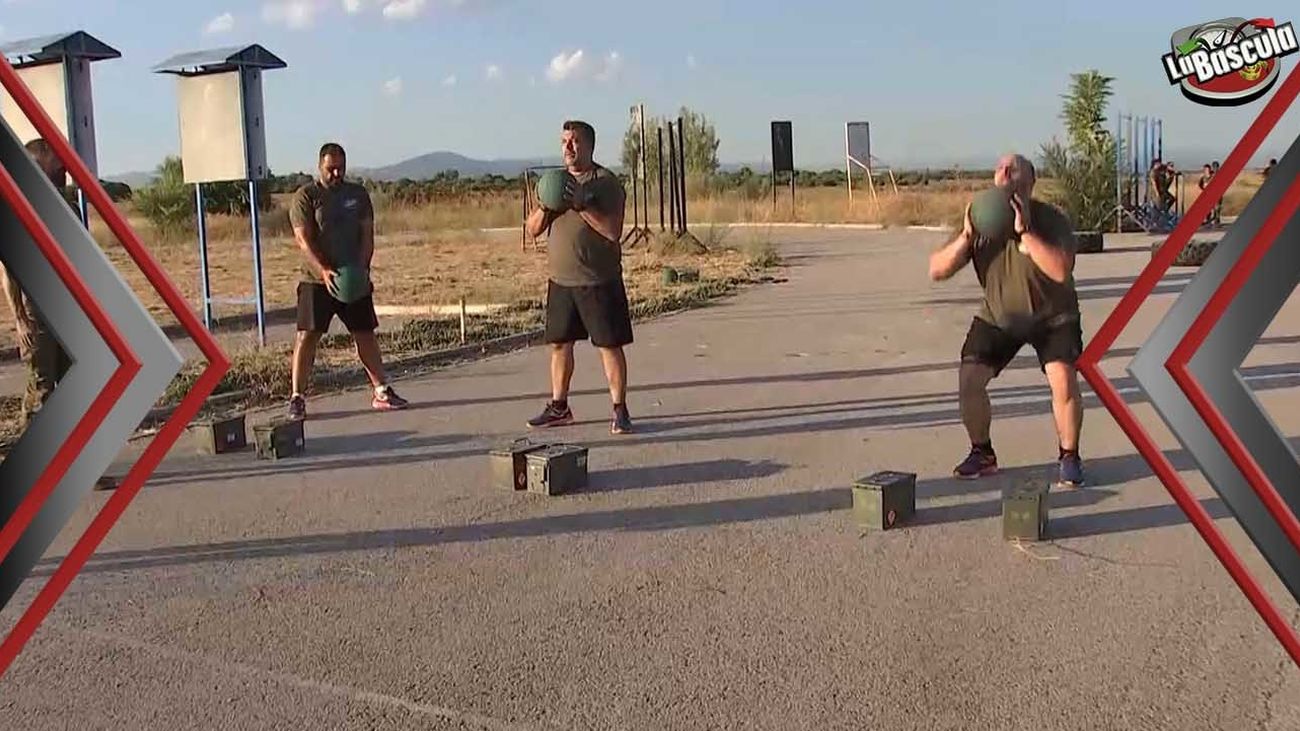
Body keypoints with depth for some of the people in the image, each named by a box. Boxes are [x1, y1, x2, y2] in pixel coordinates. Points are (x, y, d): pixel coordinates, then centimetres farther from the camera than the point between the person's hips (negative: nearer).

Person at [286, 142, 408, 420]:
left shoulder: (358, 194, 9)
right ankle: (297, 398, -1)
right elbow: (303, 240, -12)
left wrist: (362, 267, -10)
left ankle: (382, 392, 15)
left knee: (366, 333, 8)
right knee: (307, 335, -6)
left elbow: (367, 235, 6)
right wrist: (324, 271, -25)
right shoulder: (305, 196, -4)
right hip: (317, 280, -4)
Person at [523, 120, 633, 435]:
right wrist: (545, 206, -10)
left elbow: (613, 231, -16)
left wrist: (583, 206, -23)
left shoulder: (606, 182, -6)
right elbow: (533, 229, 9)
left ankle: (620, 411, 7)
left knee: (610, 345, -1)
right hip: (560, 280, 6)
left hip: (599, 281, -5)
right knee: (559, 343, 11)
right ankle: (558, 407, 24)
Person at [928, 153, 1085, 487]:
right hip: (998, 316, 3)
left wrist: (1025, 232, -40)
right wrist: (966, 236, -29)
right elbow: (937, 271, -16)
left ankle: (1068, 457, 0)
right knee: (968, 379, -11)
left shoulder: (1049, 219, -21)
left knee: (1063, 379, -23)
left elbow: (1061, 270, -38)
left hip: (1052, 316, -3)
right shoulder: (980, 222, -10)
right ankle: (982, 453, 12)